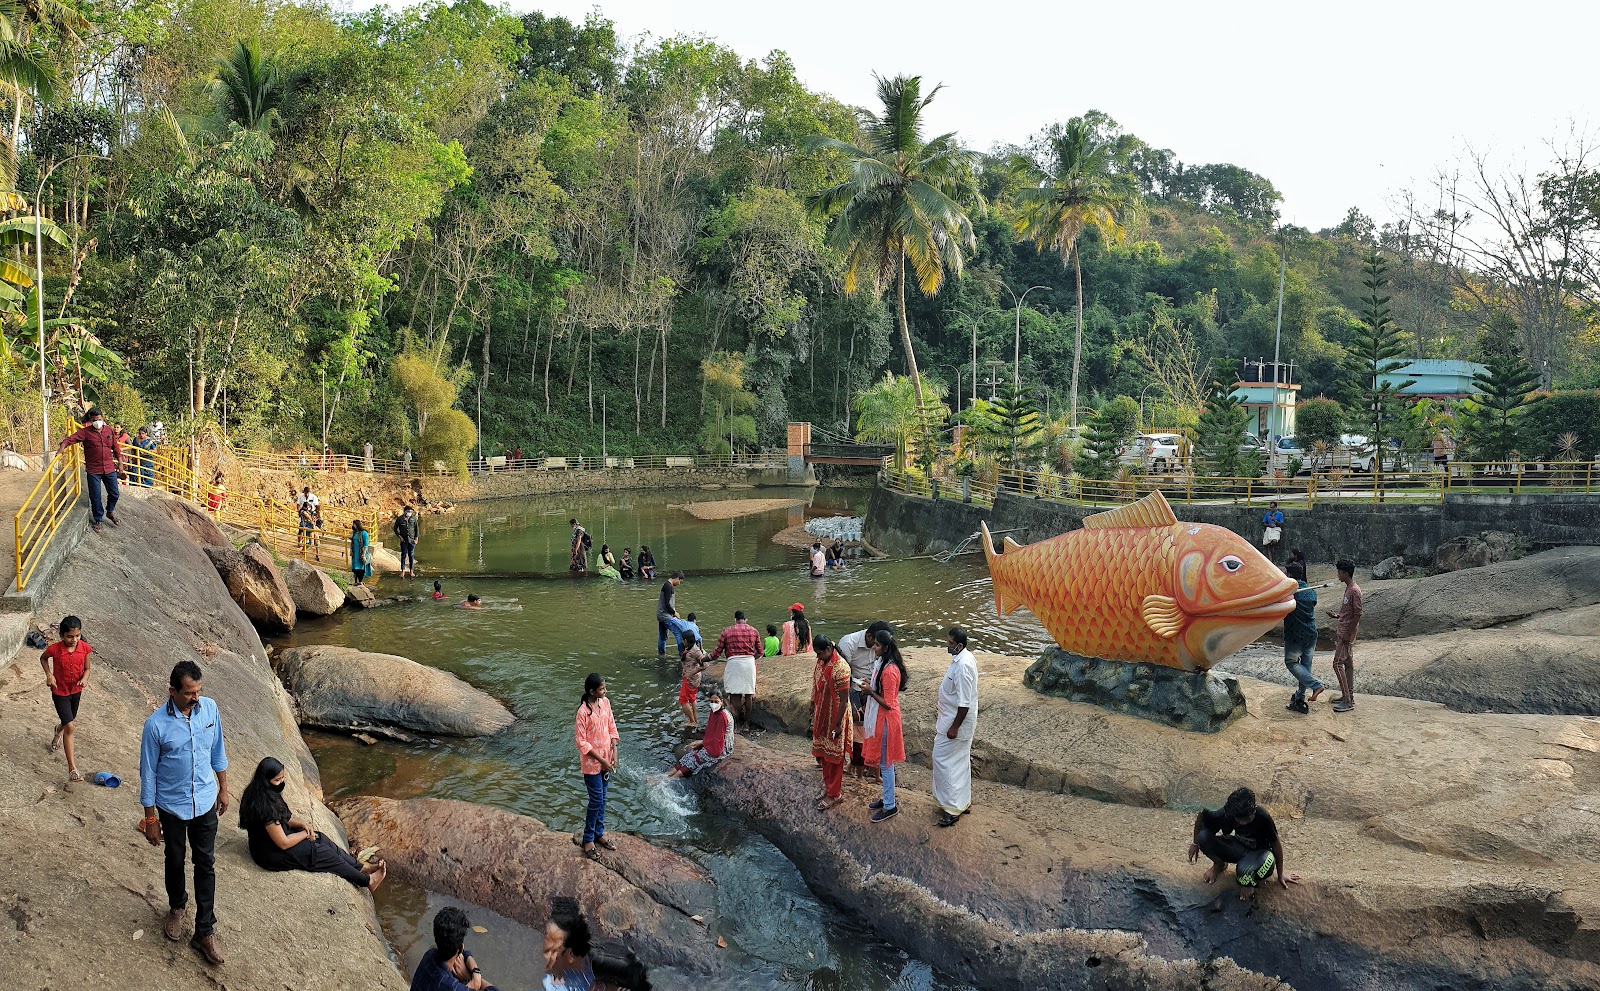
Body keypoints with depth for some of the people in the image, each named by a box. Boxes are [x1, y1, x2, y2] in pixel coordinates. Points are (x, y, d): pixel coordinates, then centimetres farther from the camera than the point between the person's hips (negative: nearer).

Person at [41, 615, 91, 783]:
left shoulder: (85, 648, -15)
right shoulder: (55, 649, -22)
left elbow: (87, 669, -2)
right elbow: (43, 658, 1)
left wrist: (84, 679, -23)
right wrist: (49, 674, -13)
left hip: (76, 690, 4)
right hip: (60, 691, -4)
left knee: (69, 721, 25)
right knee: (69, 727, -14)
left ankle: (58, 733, 66)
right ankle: (72, 768, -12)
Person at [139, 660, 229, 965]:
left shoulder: (209, 708, -12)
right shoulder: (156, 725, -22)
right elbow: (148, 773, -12)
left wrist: (223, 788, 10)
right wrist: (150, 819, -7)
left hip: (205, 802, 2)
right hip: (172, 806, -2)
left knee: (206, 864, 7)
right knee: (175, 861, 20)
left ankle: (205, 931, 17)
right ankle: (177, 907, 48)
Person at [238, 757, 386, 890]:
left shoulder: (261, 792, -4)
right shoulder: (265, 806, -34)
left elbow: (281, 818, 13)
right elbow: (283, 843, -27)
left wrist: (301, 824, -4)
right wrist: (305, 833, -10)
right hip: (272, 854, -9)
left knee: (322, 839, 7)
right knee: (326, 854, -1)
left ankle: (361, 868, 17)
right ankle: (367, 880, 13)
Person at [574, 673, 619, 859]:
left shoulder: (605, 702, -2)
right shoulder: (583, 712, -23)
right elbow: (581, 742, -19)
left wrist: (614, 753, 0)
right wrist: (601, 760, -16)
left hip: (606, 759, 6)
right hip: (592, 762, -6)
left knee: (601, 799, 17)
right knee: (596, 801, 0)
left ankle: (599, 833, 32)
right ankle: (588, 840, 15)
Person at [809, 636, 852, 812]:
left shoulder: (841, 668, -24)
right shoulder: (821, 662, 2)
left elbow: (844, 699, -21)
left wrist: (838, 724, -20)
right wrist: (812, 711, 18)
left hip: (835, 718, -8)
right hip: (822, 716, 8)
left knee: (834, 757, 3)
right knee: (823, 753, 18)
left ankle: (834, 794, 13)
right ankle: (828, 786, 33)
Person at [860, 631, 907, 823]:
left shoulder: (889, 671, -27)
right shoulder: (882, 663, 4)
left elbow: (888, 704, -23)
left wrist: (870, 692, -20)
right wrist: (871, 687, 5)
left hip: (886, 720, -10)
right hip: (879, 718, 10)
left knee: (885, 763, 1)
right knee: (883, 761, 20)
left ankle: (890, 807, 12)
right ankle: (887, 798, 32)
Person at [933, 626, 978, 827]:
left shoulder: (962, 666, -29)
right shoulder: (964, 657, 4)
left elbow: (964, 702, -27)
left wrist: (954, 727, -21)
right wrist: (943, 710, 24)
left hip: (957, 721, -10)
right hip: (952, 715, 10)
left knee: (942, 759, -3)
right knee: (960, 761, 18)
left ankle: (952, 808, 3)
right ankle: (963, 802, 29)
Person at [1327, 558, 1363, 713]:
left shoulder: (1354, 591, -19)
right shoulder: (1348, 588, 11)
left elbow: (1357, 614, -21)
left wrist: (1348, 635, -19)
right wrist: (1336, 615, 7)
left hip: (1347, 633, -10)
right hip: (1341, 632, 10)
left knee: (1338, 664, -10)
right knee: (1348, 664, 14)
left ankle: (1348, 701, -8)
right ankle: (1349, 696, 21)